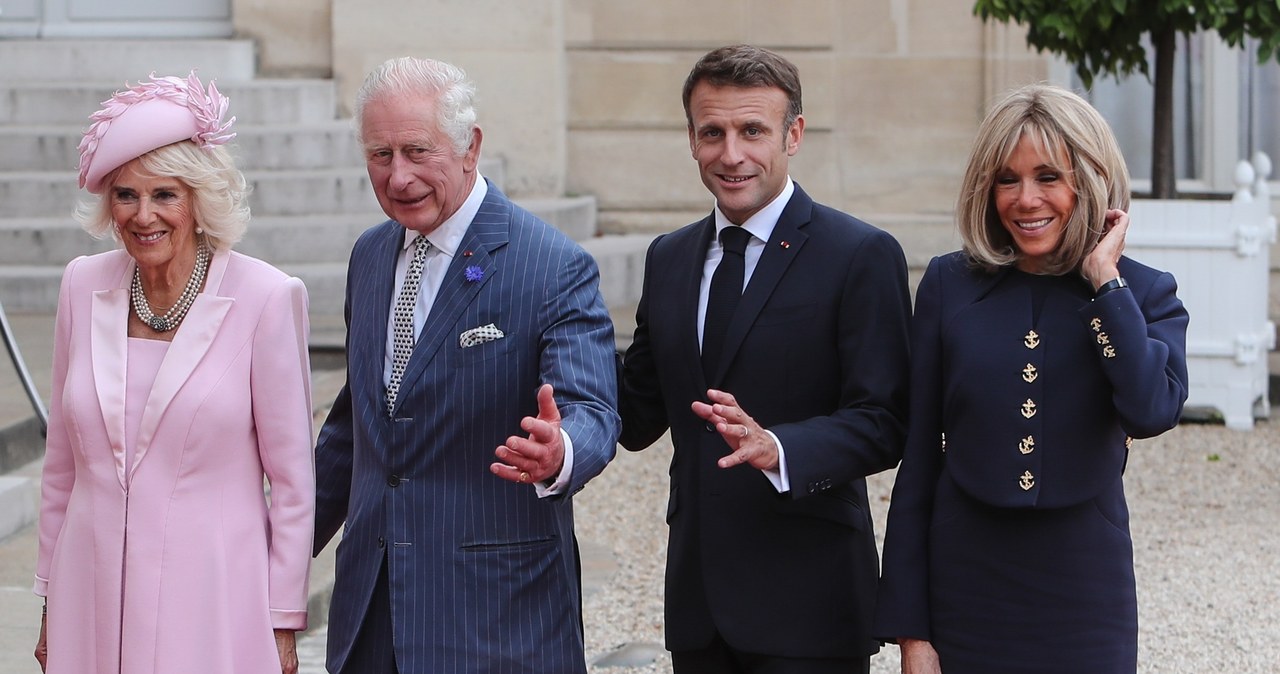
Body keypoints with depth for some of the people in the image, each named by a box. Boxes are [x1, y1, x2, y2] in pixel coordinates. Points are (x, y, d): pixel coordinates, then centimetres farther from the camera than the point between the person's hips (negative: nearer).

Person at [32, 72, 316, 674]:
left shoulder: (266, 298, -8)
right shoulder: (83, 286, 4)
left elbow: (292, 480, -4)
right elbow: (62, 460, 11)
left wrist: (283, 625, -4)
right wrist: (52, 602, 12)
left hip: (212, 606, -3)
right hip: (95, 596, 4)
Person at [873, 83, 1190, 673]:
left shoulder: (1144, 293, 1)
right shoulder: (948, 284, 1)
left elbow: (1153, 410, -20)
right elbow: (917, 462, 2)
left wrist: (1104, 281, -12)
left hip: (1084, 599, 0)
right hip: (964, 593, 1)